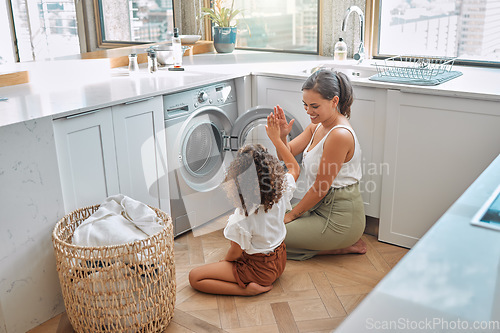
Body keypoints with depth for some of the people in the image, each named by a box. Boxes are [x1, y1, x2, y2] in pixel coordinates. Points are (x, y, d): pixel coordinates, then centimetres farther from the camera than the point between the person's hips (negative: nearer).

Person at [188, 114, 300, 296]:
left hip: (259, 269, -7)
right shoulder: (280, 193, -18)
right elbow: (294, 168, 2)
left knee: (195, 277, 0)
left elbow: (236, 252, -17)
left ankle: (246, 289, -10)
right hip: (280, 260, 7)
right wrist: (276, 139, 4)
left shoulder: (242, 219, -34)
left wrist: (223, 262, 5)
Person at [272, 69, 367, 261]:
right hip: (322, 208, 10)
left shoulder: (340, 135, -24)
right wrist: (281, 136, -17)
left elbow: (320, 187, -19)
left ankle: (342, 247, 0)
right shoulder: (317, 126, 4)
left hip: (340, 217, -10)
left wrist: (292, 214, -8)